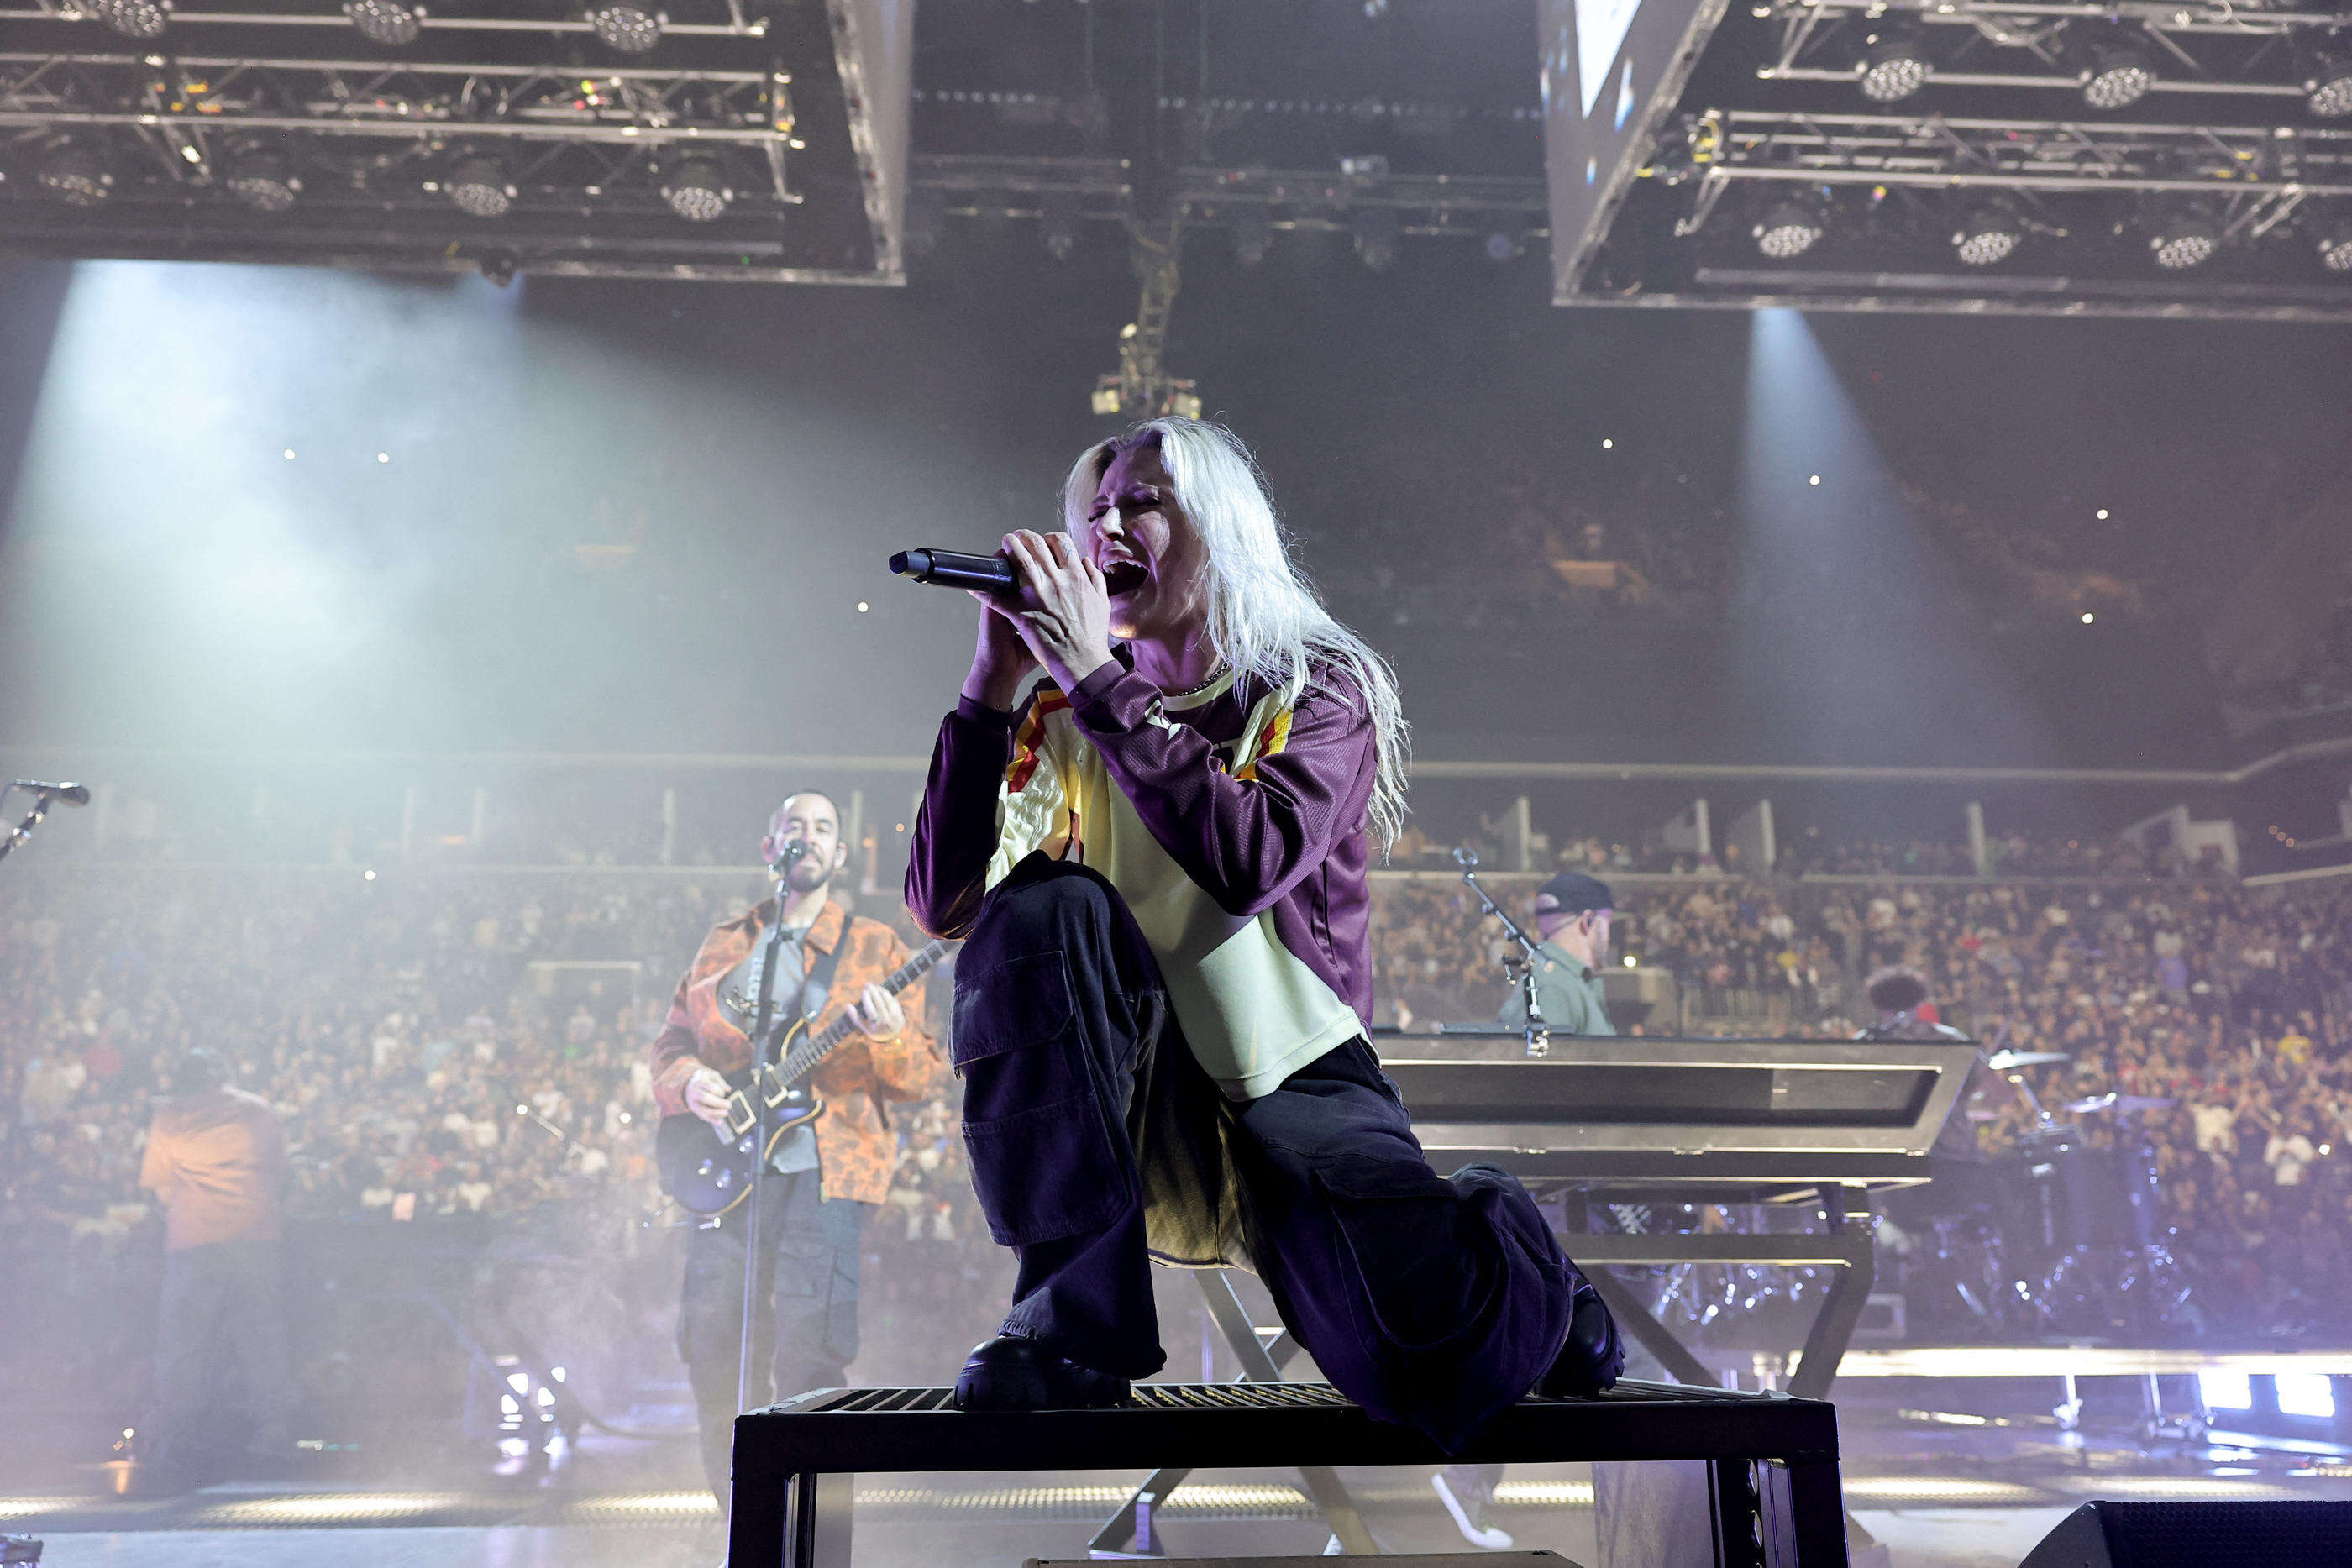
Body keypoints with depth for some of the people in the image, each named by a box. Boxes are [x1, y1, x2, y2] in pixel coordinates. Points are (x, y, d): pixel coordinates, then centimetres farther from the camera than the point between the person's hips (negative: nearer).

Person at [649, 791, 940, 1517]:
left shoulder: (876, 946, 10)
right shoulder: (724, 944, 19)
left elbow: (922, 1075, 4)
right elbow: (671, 1040, 20)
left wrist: (890, 1039, -18)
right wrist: (688, 1080, -3)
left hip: (825, 1164, -3)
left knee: (809, 1343, -12)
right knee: (713, 1339, -1)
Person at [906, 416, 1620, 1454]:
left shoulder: (1320, 690, -3)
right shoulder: (1063, 714, 5)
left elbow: (1248, 864, -24)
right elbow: (943, 905, -7)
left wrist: (1101, 677, -20)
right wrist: (994, 683, -13)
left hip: (1289, 1080, -2)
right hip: (1129, 1101, 2)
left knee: (1421, 1357, -27)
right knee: (1045, 905, -27)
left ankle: (1510, 1266, 14)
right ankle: (1078, 1318, -16)